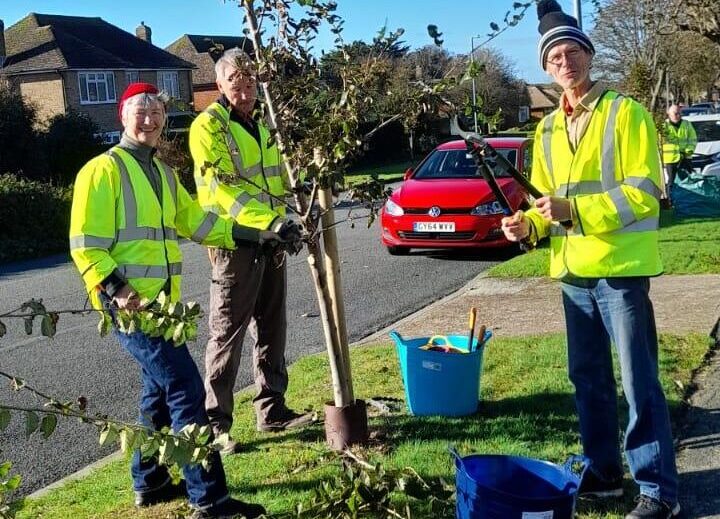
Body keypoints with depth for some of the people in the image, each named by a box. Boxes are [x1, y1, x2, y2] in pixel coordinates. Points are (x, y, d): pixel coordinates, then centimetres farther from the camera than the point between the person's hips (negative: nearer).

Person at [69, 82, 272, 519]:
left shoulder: (164, 174, 18)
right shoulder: (104, 169, -8)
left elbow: (197, 222, 23)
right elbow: (86, 244, -13)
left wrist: (252, 235, 18)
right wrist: (115, 289, -25)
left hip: (162, 300, 9)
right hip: (130, 304, -9)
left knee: (161, 390, 17)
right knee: (186, 391, -12)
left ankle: (149, 482, 32)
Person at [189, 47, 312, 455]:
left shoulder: (261, 122, 15)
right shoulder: (209, 126, -10)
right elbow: (223, 186, -21)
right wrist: (271, 222, -31)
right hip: (236, 241, -8)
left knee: (272, 328, 13)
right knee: (228, 332, -3)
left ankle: (273, 409, 25)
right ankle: (215, 422, 7)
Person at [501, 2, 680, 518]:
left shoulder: (626, 112, -7)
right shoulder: (548, 129, 12)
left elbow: (643, 193, -15)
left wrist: (573, 210, -23)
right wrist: (530, 223, -3)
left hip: (621, 267, -7)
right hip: (573, 269, 7)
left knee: (639, 381, -3)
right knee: (588, 377, 15)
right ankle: (604, 470, 29)